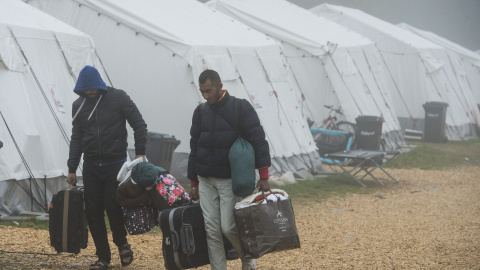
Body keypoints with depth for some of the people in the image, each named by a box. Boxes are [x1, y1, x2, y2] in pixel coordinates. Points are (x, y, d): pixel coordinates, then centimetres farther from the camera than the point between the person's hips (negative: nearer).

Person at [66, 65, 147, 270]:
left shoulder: (118, 98, -6)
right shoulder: (78, 106, 7)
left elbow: (139, 125, -3)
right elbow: (76, 138, 12)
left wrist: (140, 153, -11)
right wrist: (72, 169, 8)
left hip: (115, 164, -4)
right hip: (91, 166, 4)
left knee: (113, 207, -9)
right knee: (93, 211, 1)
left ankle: (121, 243, 20)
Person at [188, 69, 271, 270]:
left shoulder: (241, 108, -6)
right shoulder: (200, 111, 9)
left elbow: (258, 141, -8)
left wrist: (264, 177, -14)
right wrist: (194, 183, 14)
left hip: (231, 180, -4)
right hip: (206, 181, 4)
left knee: (228, 227, -9)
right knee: (212, 230, 0)